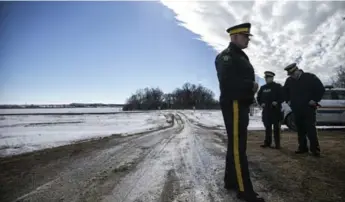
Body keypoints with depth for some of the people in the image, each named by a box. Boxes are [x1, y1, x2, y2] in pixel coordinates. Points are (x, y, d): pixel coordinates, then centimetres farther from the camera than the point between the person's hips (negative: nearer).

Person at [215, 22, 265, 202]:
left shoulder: (240, 56, 24)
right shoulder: (226, 56, -8)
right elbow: (227, 81, -22)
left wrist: (251, 88, 3)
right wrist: (251, 85, -14)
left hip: (240, 105, 10)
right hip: (234, 105, -10)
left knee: (235, 145, 14)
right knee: (238, 147, -6)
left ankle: (230, 181, 25)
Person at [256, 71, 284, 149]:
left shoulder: (277, 86, 1)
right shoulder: (263, 87, 13)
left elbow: (283, 96, -3)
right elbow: (258, 97, 18)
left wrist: (277, 102, -16)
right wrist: (261, 103, 2)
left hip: (275, 110, -4)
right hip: (266, 110, 4)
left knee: (276, 127, -1)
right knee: (267, 126, 8)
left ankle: (277, 144, 5)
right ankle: (267, 142, 16)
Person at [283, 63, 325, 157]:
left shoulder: (310, 77, -6)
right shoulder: (289, 80, 7)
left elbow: (321, 89, -4)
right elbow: (285, 91, 24)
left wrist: (315, 100, -10)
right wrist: (288, 100, 12)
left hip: (308, 108, -4)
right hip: (296, 109, 5)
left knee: (311, 129, -7)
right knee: (300, 130, 8)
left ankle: (315, 149, 1)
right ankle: (302, 147, 16)